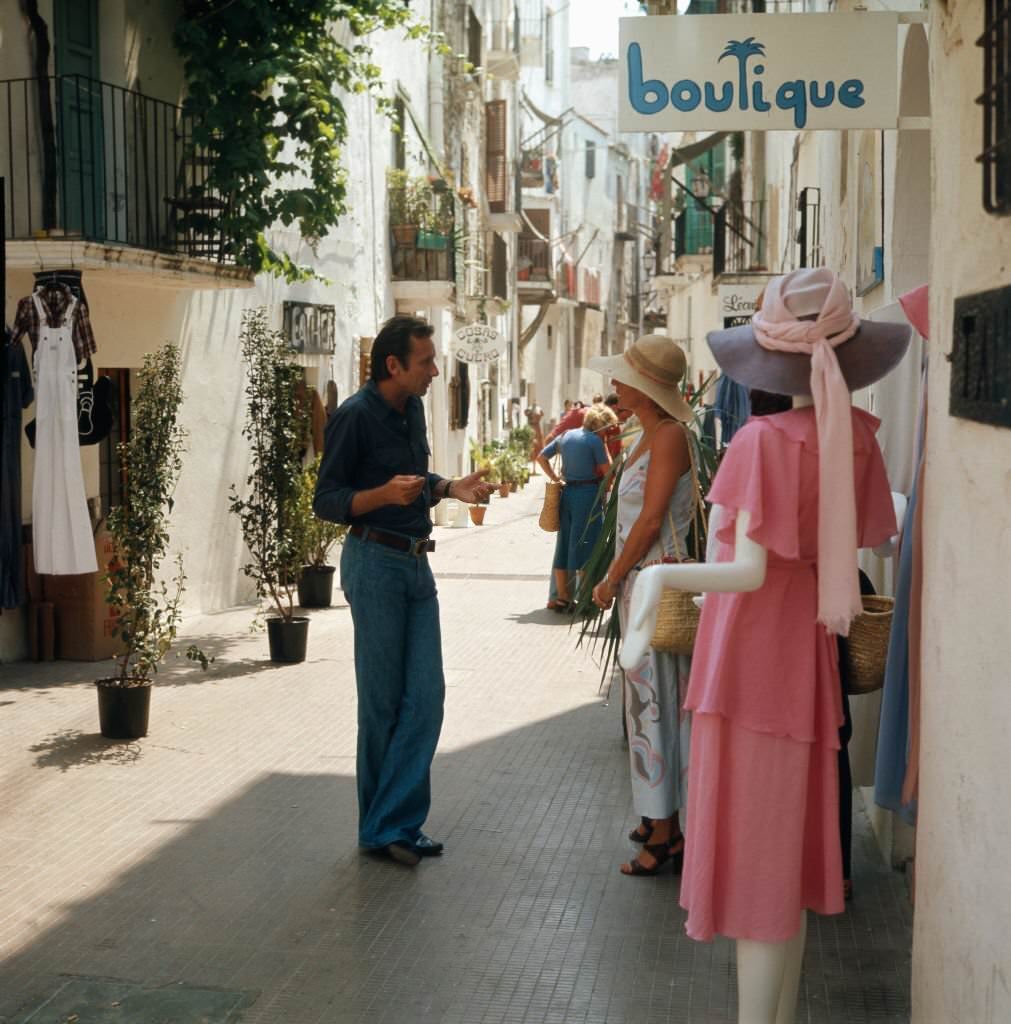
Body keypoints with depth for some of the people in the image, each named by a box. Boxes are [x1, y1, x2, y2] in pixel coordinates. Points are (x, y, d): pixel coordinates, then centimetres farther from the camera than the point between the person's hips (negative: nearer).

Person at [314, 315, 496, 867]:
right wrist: (383, 494, -26)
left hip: (416, 564, 8)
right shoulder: (355, 416, -11)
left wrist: (451, 487, 5)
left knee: (425, 696, 3)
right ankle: (384, 827, 12)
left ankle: (395, 823, 10)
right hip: (376, 563, -8)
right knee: (383, 701, 0)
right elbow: (325, 501, -11)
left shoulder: (413, 409, 13)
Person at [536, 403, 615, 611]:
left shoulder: (565, 436, 10)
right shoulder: (595, 440, -10)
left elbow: (541, 457, 15)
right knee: (586, 546, 0)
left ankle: (562, 596, 16)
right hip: (588, 493, -6)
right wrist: (605, 449, 7)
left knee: (564, 543, 12)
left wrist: (554, 477, 15)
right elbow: (607, 471, -7)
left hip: (567, 492, 7)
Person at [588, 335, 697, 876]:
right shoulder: (649, 436, 14)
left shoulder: (669, 436, -15)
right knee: (648, 699, 14)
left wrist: (611, 580, -11)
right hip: (640, 581, 10)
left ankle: (666, 834, 2)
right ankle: (657, 820, 24)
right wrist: (618, 579, 13)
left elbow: (651, 521, -19)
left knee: (657, 700, -5)